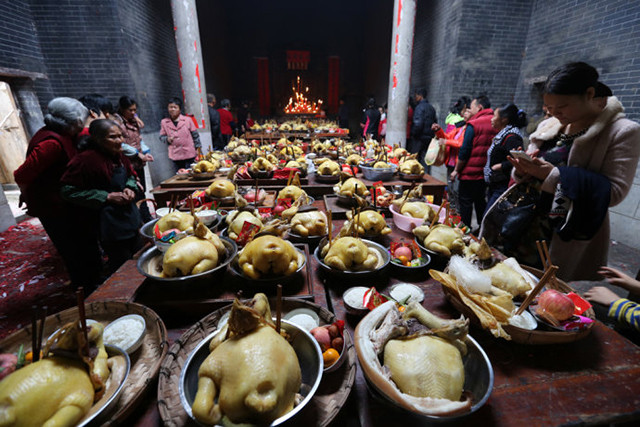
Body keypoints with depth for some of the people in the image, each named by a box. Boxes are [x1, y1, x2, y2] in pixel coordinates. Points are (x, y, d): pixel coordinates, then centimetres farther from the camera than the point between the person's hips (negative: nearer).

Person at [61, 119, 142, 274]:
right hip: (109, 223, -7)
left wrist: (130, 188, -2)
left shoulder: (119, 155, 5)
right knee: (122, 267, 1)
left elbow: (131, 175, 21)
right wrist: (107, 197, -20)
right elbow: (68, 191, -17)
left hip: (130, 215, 8)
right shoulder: (86, 160, -18)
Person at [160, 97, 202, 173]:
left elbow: (195, 135, 4)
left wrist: (198, 148, 2)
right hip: (175, 156, 1)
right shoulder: (164, 122, 5)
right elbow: (162, 136, 12)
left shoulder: (187, 120, 0)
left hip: (189, 155, -1)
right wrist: (167, 139, -10)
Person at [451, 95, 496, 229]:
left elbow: (464, 151, -14)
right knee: (481, 201, 17)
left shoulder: (473, 125, -12)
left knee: (465, 202, 3)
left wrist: (456, 170, -7)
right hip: (486, 173, 7)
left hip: (469, 173, -7)